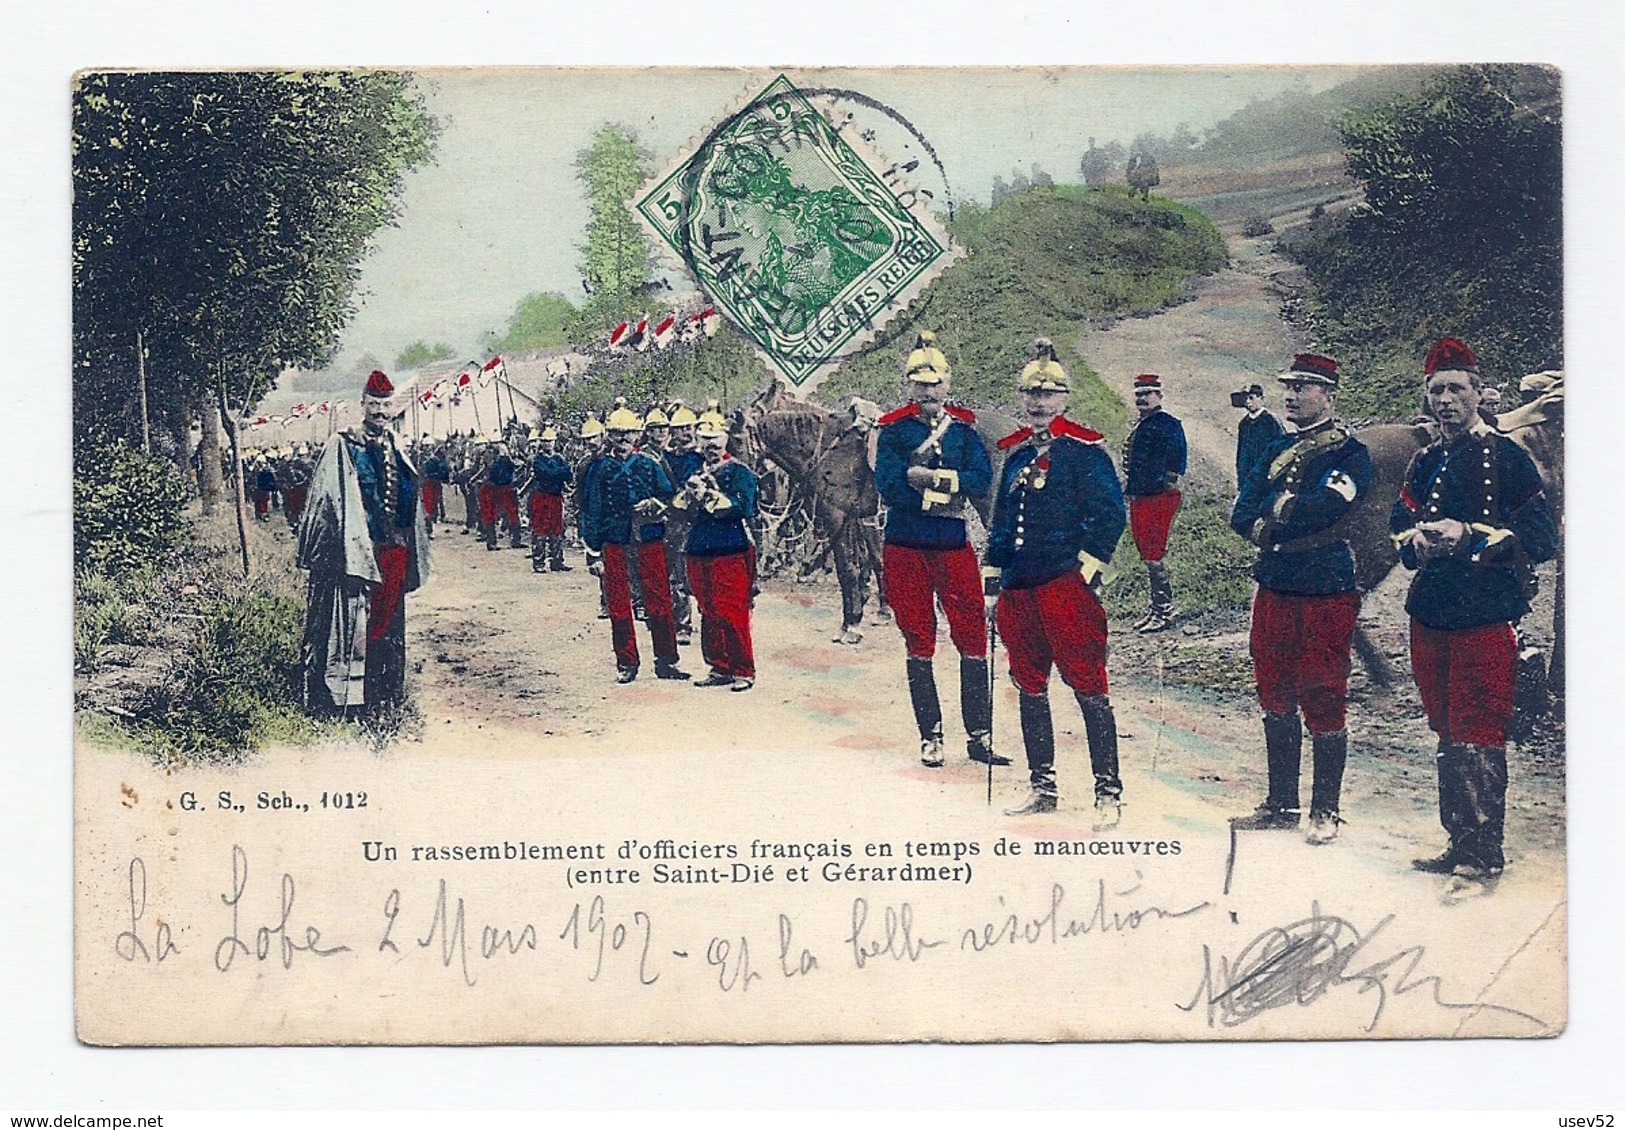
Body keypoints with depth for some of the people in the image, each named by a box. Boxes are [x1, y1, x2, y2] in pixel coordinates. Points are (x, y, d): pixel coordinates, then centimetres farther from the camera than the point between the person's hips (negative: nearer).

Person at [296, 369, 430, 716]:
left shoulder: (397, 455, 16)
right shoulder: (342, 447, -3)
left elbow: (410, 508, 20)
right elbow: (328, 501, -9)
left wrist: (412, 558, 15)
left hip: (393, 554, 6)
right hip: (354, 551, -6)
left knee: (387, 624, 11)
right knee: (350, 625, -7)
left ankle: (382, 695, 18)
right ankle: (340, 696, -3)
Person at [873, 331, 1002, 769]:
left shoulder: (963, 426, 8)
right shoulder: (893, 429, 3)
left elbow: (981, 482, -5)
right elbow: (889, 487, -11)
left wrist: (928, 476, -14)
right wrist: (946, 495, -13)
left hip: (953, 546, 1)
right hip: (906, 548, -1)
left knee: (972, 637, -2)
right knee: (918, 642, 4)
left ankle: (979, 736, 4)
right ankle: (930, 737, 12)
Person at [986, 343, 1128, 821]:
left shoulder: (1083, 449, -4)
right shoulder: (1017, 452, 17)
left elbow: (1110, 514, -9)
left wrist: (1087, 565, -13)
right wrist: (992, 580, 21)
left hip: (1067, 582, -7)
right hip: (1020, 586, 7)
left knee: (1088, 687, -8)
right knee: (1030, 688, 11)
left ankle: (1108, 791, -5)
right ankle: (1043, 787, 20)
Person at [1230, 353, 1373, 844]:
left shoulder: (1350, 452, -5)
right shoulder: (1277, 451, 16)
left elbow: (1327, 505, -21)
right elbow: (1241, 513, 7)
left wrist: (1272, 519, -8)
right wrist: (1290, 518, -10)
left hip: (1326, 595, -7)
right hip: (1274, 591, 7)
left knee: (1323, 704, 0)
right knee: (1276, 700, 11)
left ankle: (1326, 811, 9)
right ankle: (1281, 804, 21)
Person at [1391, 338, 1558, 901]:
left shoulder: (1506, 457, -6)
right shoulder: (1424, 462, 15)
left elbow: (1541, 534, -10)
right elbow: (1402, 521, 18)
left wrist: (1469, 534, -19)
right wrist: (1418, 537, -5)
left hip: (1484, 618, -7)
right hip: (1430, 616, 7)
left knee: (1477, 739, -7)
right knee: (1448, 735, 13)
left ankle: (1482, 859, -2)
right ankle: (1460, 843, 23)